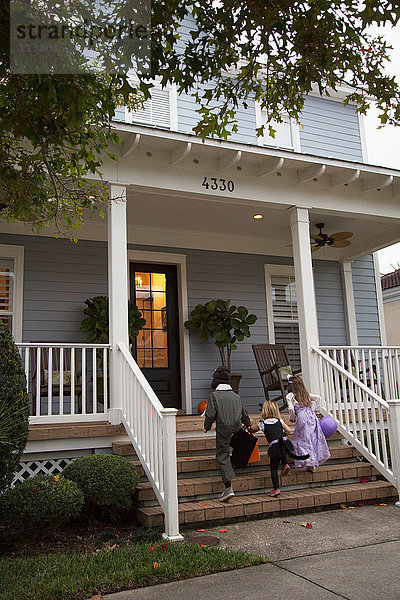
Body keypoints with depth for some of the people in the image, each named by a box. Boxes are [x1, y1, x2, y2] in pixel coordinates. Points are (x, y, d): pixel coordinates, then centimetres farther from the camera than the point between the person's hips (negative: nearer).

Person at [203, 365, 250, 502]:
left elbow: (210, 415, -11)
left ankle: (228, 488, -7)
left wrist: (207, 427, 7)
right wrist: (248, 424, 39)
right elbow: (244, 414, 19)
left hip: (223, 430, -4)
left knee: (222, 456, 0)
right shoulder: (236, 396, 9)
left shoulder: (214, 395, -7)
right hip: (236, 429, 5)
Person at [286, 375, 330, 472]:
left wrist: (292, 418, 7)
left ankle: (310, 463, -1)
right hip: (312, 416, 6)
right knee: (314, 438, 13)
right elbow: (318, 398, 15)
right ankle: (314, 462, 19)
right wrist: (316, 410, 21)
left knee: (304, 440, 2)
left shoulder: (290, 396, 1)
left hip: (302, 418, -6)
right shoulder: (305, 394, 18)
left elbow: (291, 408, -10)